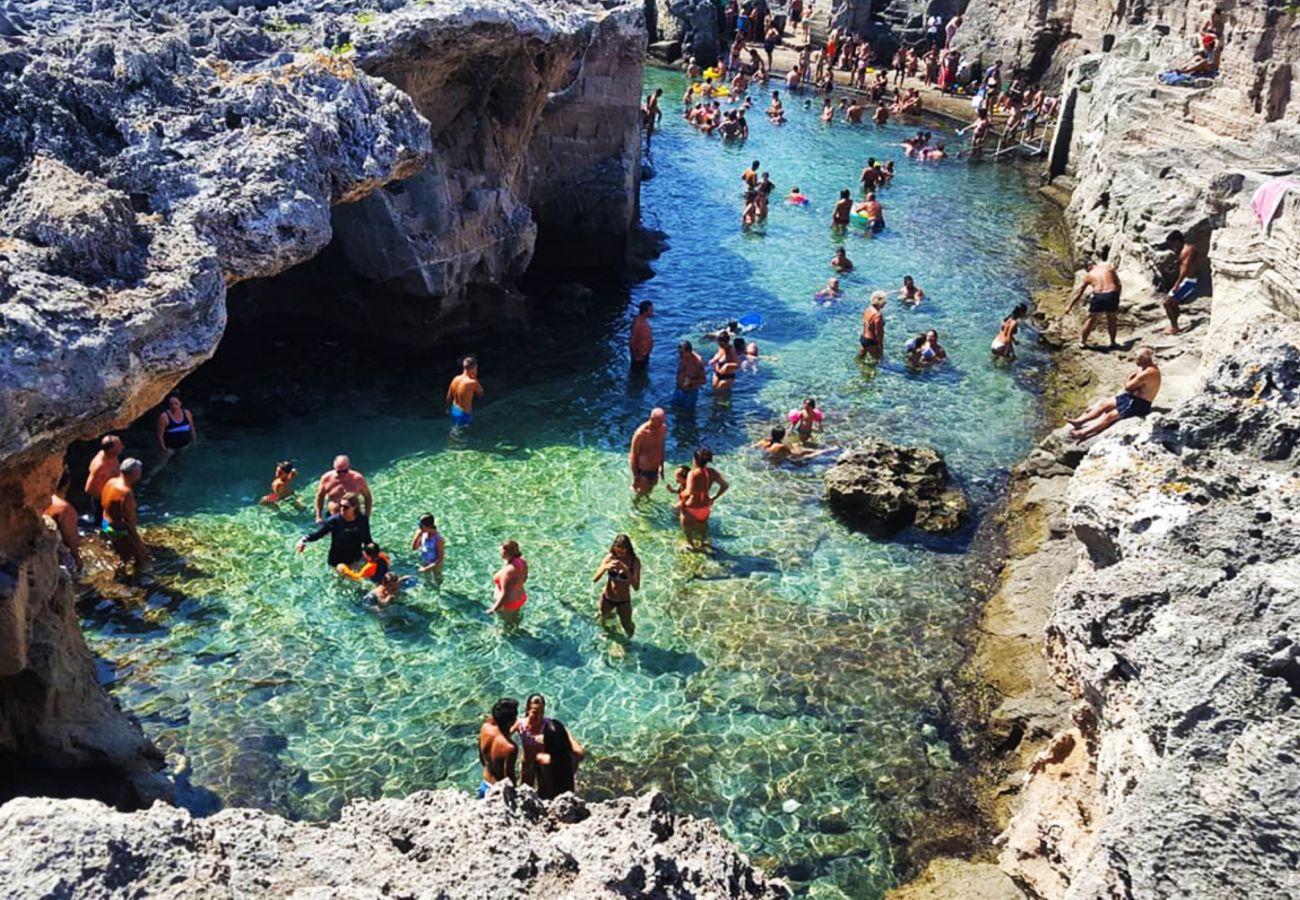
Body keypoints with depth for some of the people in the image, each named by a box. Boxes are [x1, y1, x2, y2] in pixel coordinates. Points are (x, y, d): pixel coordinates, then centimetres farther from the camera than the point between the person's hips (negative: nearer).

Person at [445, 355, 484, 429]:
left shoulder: (456, 378, -9)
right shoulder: (472, 382, -29)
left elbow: (449, 396, 3)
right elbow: (481, 393, -8)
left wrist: (448, 409, 21)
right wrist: (475, 378, -12)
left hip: (454, 410, 7)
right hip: (464, 414, -7)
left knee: (455, 429, 30)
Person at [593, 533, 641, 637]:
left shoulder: (634, 561, -23)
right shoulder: (610, 557, -18)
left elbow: (636, 587, -30)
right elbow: (594, 579, -21)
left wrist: (626, 570, -43)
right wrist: (605, 567, -39)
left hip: (623, 602, -2)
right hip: (607, 599, 2)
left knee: (628, 629, 17)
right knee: (603, 617, 29)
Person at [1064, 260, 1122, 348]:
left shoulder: (1088, 275, 15)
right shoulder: (1109, 267, 15)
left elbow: (1078, 293, 15)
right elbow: (1118, 284, 11)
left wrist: (1069, 306, 18)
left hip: (1098, 296, 0)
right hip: (1112, 294, 0)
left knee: (1091, 319, 19)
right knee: (1112, 319, 21)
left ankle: (1082, 342, 27)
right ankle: (1113, 343, 28)